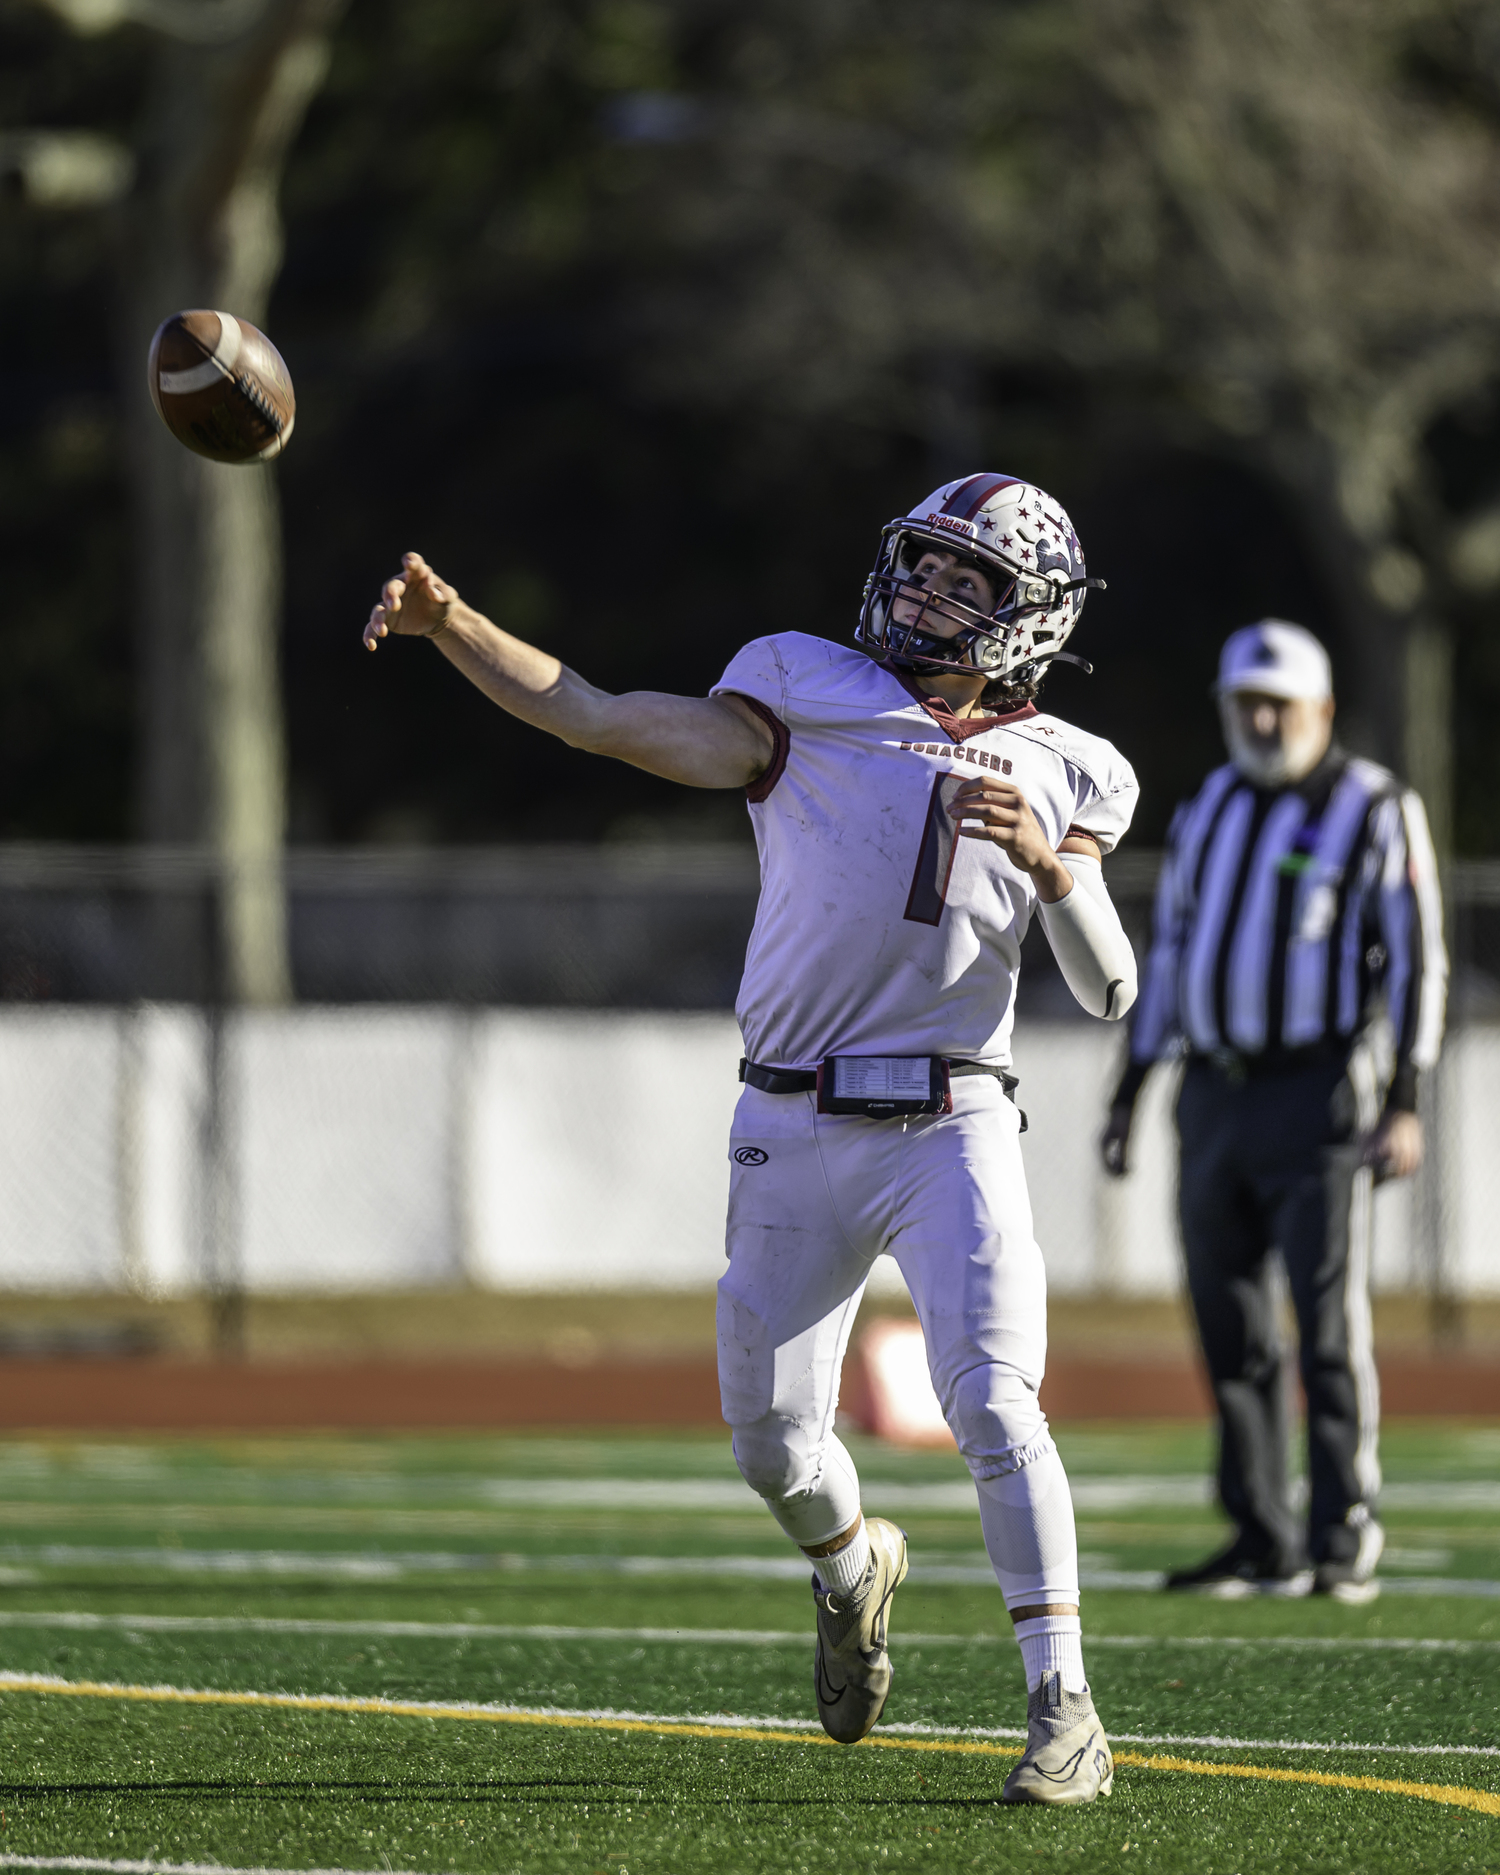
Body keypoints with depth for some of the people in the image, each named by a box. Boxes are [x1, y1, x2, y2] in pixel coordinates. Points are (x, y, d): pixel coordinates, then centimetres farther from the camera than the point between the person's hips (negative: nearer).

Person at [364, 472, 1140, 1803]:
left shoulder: (1056, 775, 6)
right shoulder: (809, 701, 3)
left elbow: (1110, 988, 1)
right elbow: (601, 720, -5)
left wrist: (1048, 860, -17)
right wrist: (452, 625, -15)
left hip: (951, 1131, -1)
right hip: (796, 1135, 1)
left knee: (993, 1403, -18)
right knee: (774, 1441, 8)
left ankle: (1063, 1710, -14)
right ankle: (855, 1569, 42)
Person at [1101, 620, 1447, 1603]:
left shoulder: (1372, 812, -3)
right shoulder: (1211, 812, 14)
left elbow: (1417, 962, -5)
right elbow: (1172, 953, 20)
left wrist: (1405, 1104, -13)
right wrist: (1130, 1091, 17)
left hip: (1317, 1095, -6)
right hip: (1216, 1096, 6)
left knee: (1330, 1326, -9)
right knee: (1233, 1331, 5)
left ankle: (1346, 1545, -6)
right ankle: (1265, 1545, 11)